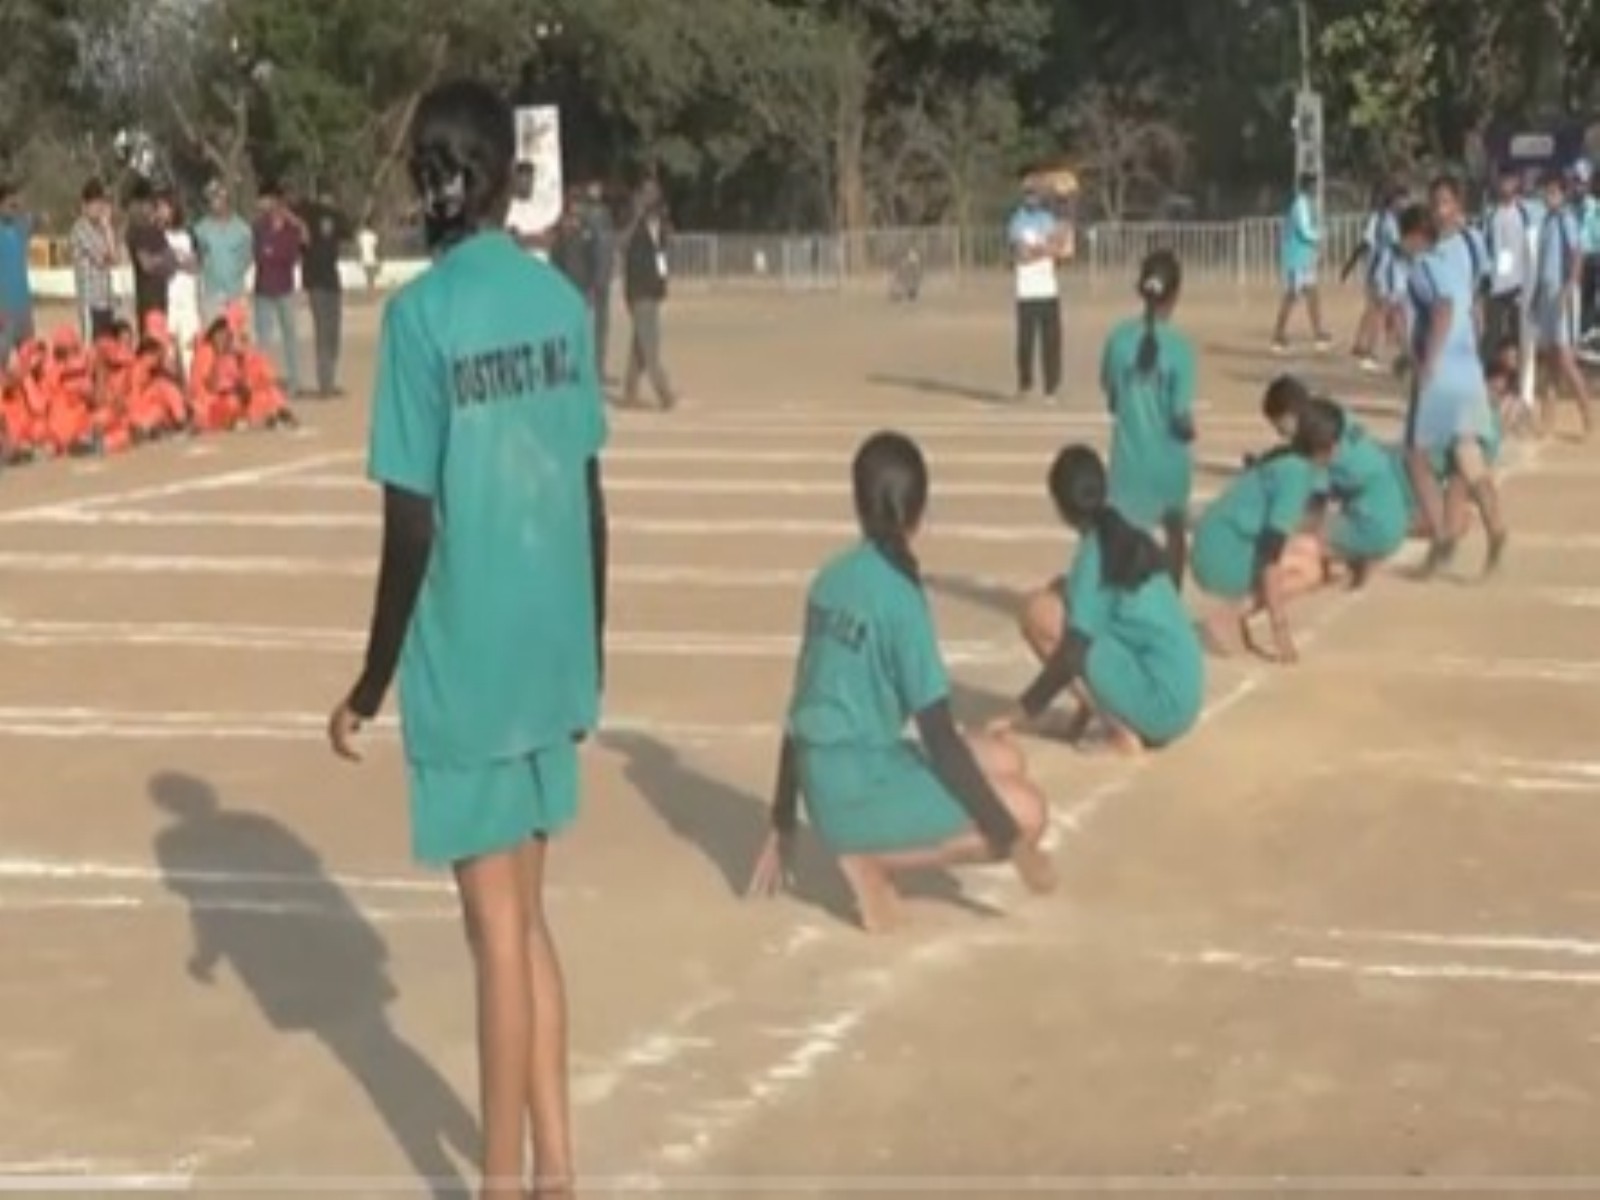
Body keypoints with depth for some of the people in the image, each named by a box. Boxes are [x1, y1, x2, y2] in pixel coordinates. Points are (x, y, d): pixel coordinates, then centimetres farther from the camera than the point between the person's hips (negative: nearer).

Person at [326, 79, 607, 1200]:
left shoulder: (422, 313, -13)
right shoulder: (563, 300, 3)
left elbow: (413, 528, -14)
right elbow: (592, 498, 8)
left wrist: (371, 684, -3)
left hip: (467, 663, -5)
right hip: (550, 656, 5)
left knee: (498, 929, 3)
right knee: (527, 915, 16)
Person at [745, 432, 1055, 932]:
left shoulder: (830, 578, 8)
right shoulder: (900, 596, -14)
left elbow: (803, 709, 15)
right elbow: (940, 739, -15)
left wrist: (782, 827, 22)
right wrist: (1012, 839, -10)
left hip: (826, 785, 8)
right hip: (860, 791, -8)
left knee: (1005, 762, 17)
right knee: (1026, 813, -4)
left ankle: (875, 850, 4)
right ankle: (873, 857, -7)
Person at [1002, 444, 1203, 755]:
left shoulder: (1096, 550, -13)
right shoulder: (1126, 538, 12)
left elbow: (1072, 653, -17)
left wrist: (1019, 715, -9)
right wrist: (1083, 713, 27)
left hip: (1163, 704, -9)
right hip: (1184, 697, 9)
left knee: (1041, 611, -10)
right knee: (1064, 596, 16)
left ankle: (1122, 732, -6)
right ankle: (1130, 725, 9)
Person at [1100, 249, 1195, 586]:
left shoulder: (1119, 339, -8)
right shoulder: (1179, 347, -17)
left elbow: (1111, 399, 5)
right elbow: (1182, 417, -17)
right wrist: (1189, 431, 4)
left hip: (1130, 457, 1)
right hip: (1169, 458, -1)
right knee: (1176, 532, 24)